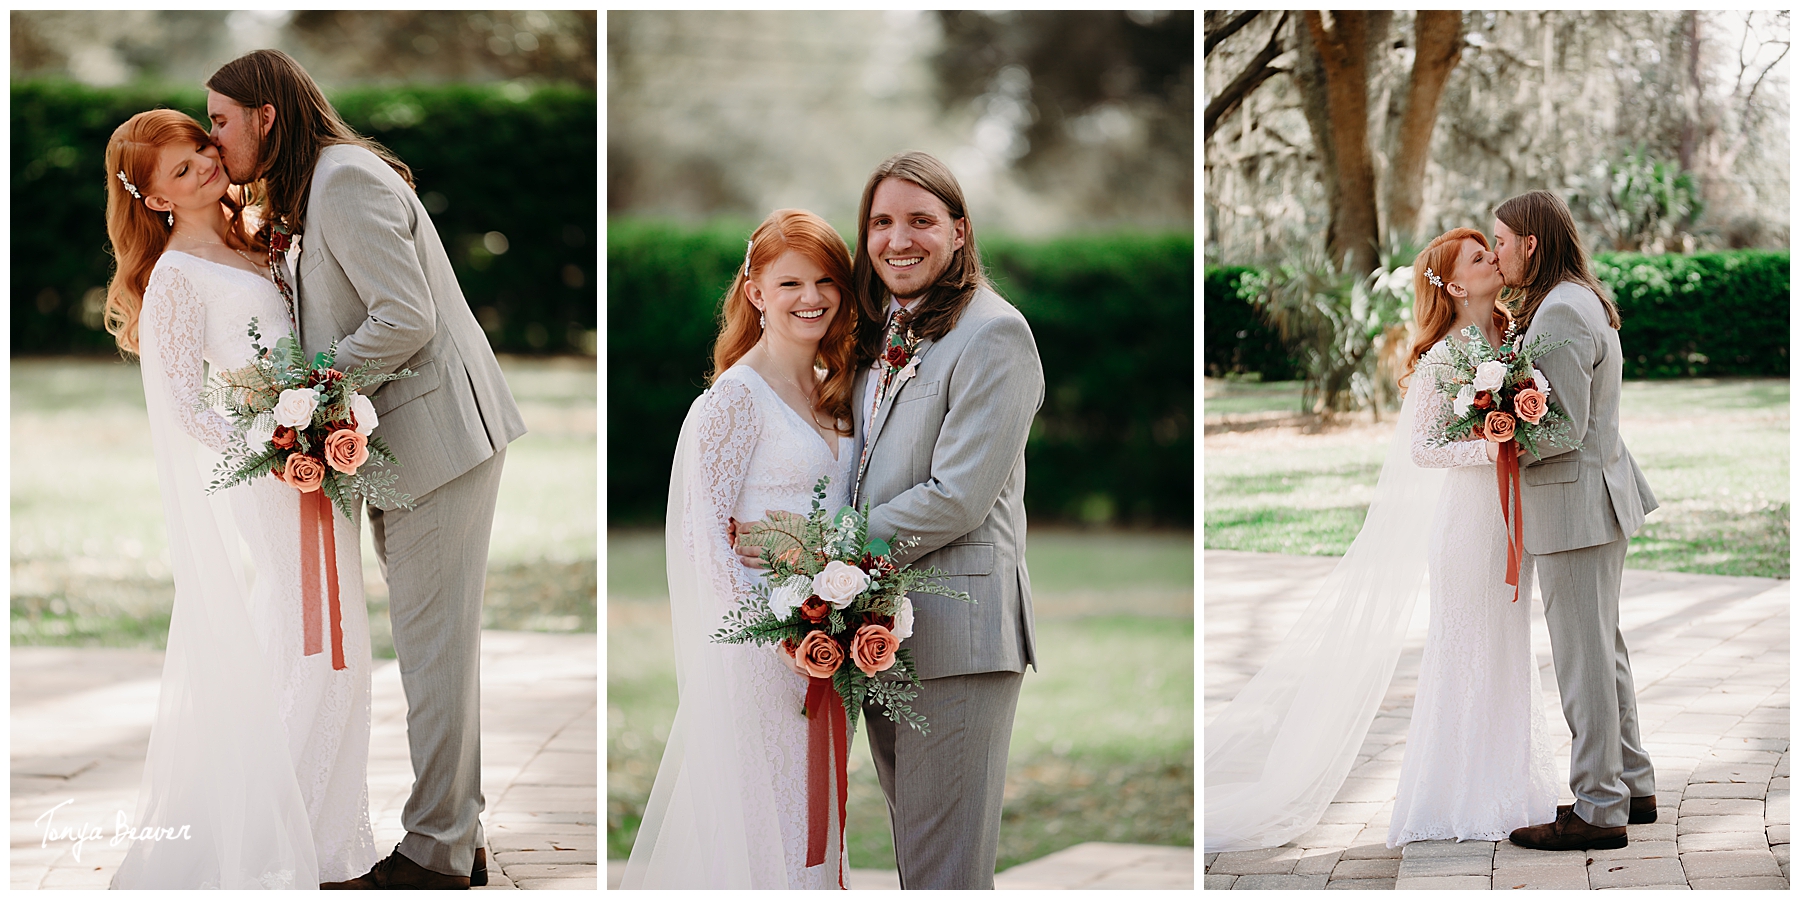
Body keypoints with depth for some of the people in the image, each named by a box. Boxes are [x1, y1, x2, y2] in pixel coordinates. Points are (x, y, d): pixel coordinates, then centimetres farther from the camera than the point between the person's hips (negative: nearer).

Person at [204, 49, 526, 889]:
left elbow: (406, 320, -21)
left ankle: (435, 853, -1)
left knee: (434, 647, -5)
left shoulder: (347, 180, -15)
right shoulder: (305, 195, 17)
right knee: (433, 645, 12)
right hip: (400, 439, 10)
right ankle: (458, 834, 18)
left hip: (439, 433, -10)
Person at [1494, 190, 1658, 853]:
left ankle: (1599, 810, -1)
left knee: (1584, 657, -5)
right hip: (1601, 498, 11)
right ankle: (1631, 786, 25)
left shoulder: (1561, 311, -18)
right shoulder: (1583, 301, 14)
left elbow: (1564, 426, -23)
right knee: (1604, 649, 17)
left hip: (1574, 504, -11)